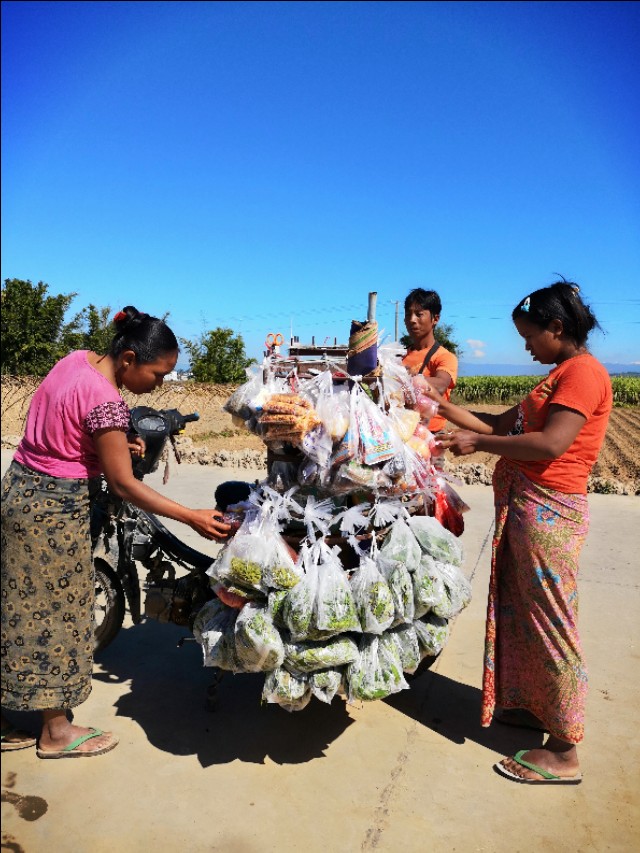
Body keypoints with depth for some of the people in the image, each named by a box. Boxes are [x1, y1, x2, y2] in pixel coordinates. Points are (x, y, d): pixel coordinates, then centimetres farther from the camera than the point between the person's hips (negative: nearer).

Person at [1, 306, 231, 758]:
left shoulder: (76, 359, 1)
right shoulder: (106, 401, -25)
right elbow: (123, 485, -21)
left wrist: (115, 442, 2)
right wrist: (193, 517, -19)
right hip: (56, 507, -9)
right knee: (56, 613, 7)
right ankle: (57, 732, 26)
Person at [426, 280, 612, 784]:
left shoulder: (584, 372, -11)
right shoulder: (560, 376, 19)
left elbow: (550, 444, -23)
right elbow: (502, 425, 18)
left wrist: (478, 443, -15)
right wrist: (443, 407, 13)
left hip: (548, 511, -9)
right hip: (523, 506, 9)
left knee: (549, 624, -1)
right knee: (520, 612, 17)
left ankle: (563, 753, 13)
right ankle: (529, 706, 35)